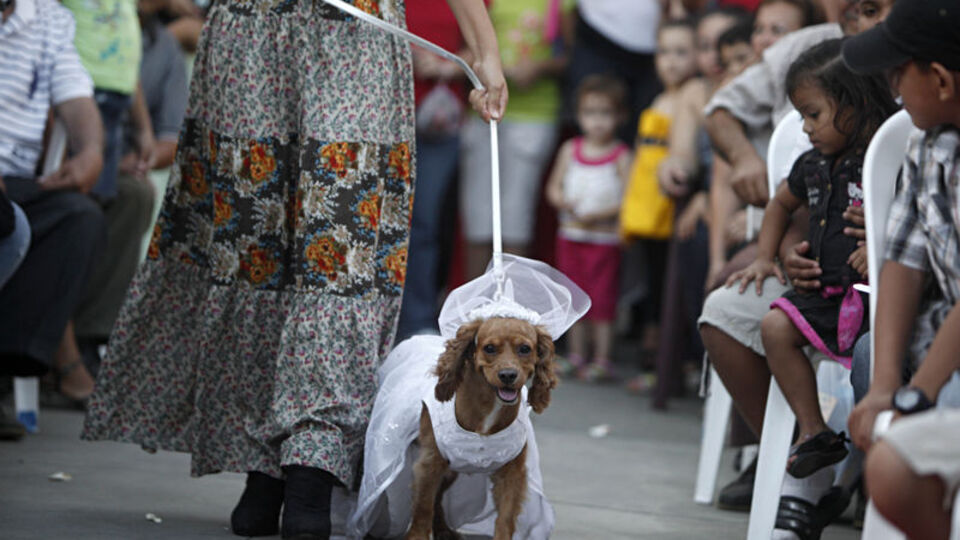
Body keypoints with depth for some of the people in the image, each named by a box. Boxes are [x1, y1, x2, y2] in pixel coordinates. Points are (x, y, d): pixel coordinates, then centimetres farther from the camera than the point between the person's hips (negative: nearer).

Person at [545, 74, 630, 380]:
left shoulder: (621, 156, -7)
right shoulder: (570, 150, 7)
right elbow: (553, 188, 10)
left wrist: (599, 214, -21)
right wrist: (566, 203, -11)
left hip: (605, 238, -5)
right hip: (571, 236, 5)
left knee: (602, 298, -3)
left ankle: (601, 358, 3)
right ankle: (576, 354, 22)